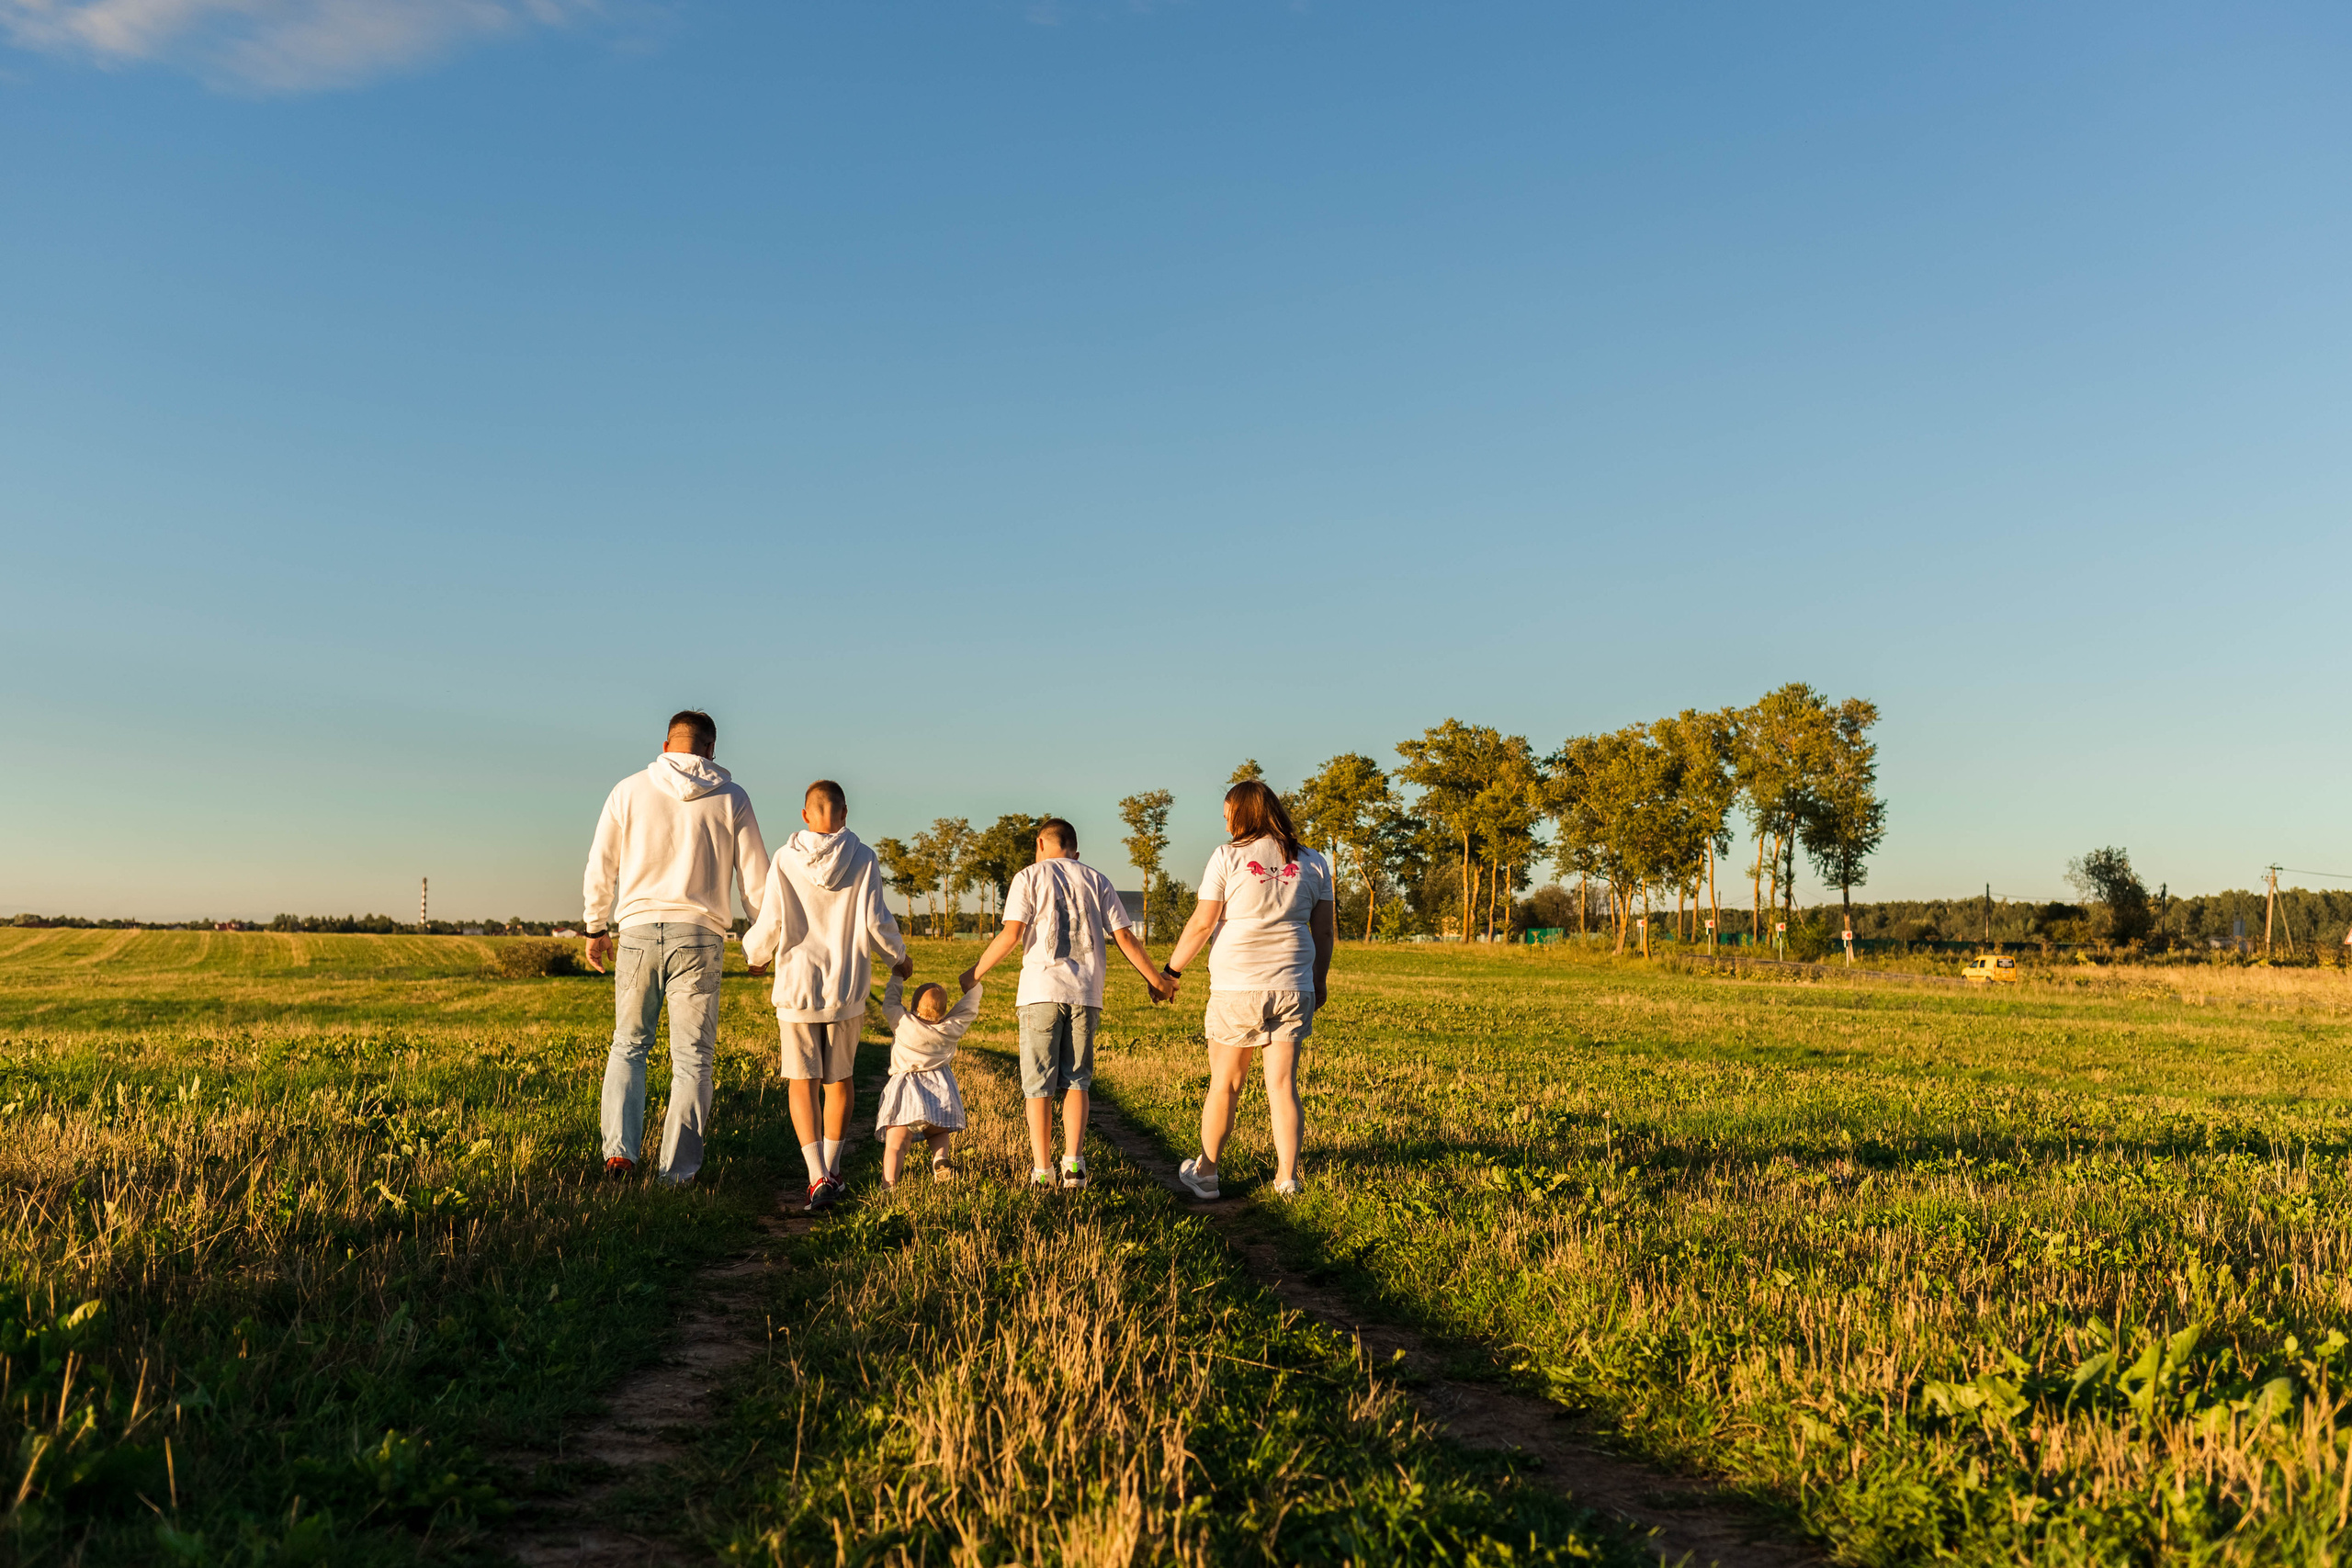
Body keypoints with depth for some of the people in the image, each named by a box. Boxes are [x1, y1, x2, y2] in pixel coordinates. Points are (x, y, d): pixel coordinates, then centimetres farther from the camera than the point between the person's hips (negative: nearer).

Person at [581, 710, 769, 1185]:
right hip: (699, 935, -1)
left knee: (628, 1045, 17)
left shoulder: (629, 791, 3)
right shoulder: (731, 799, 1)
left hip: (638, 931, 1)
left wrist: (596, 928, 20)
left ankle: (619, 1150, 3)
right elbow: (756, 879, 2)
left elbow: (600, 868, 7)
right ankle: (677, 1173, 6)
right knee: (693, 1058, 6)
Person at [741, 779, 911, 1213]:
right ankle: (831, 1168, 26)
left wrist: (755, 956, 17)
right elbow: (875, 921, -7)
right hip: (846, 988, 1)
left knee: (801, 1082, 5)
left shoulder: (785, 860, -6)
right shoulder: (863, 859, -6)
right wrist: (898, 957, 12)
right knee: (839, 1078, 18)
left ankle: (818, 1177, -10)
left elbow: (770, 924, -5)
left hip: (797, 986, -1)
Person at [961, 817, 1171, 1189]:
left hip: (1041, 991, -2)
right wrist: (1155, 979, 16)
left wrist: (976, 972, 5)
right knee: (1077, 1081, 11)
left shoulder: (1029, 877, 5)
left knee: (1038, 1084, 5)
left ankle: (1041, 1170, 4)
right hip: (1086, 992, 2)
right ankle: (1073, 1162, -1)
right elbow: (1124, 938, 7)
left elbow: (1011, 934, -6)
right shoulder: (1096, 881, 13)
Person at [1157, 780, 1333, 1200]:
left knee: (1224, 1086, 9)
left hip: (1236, 988, -3)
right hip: (1291, 988, 3)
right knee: (1283, 1085, 9)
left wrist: (1171, 970, 4)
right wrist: (1319, 982, 21)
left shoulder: (1228, 857, -6)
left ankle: (1205, 1174, 21)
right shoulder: (1313, 863, 6)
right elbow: (1323, 931, 9)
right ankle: (1287, 1177, 8)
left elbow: (1202, 923, -6)